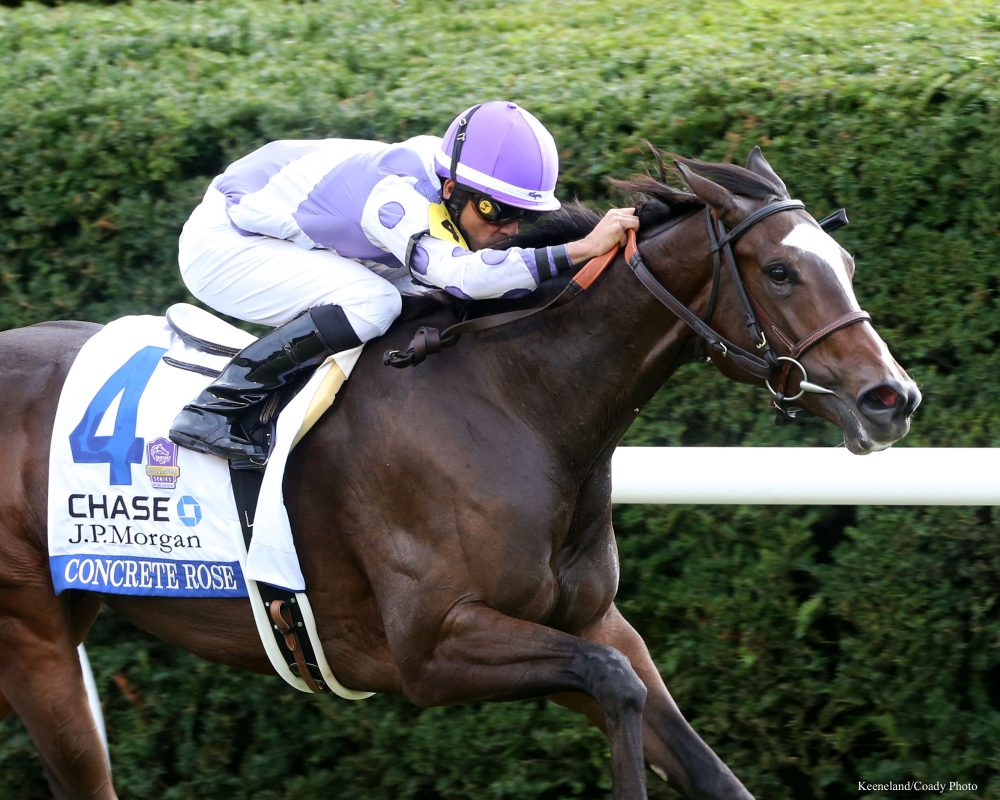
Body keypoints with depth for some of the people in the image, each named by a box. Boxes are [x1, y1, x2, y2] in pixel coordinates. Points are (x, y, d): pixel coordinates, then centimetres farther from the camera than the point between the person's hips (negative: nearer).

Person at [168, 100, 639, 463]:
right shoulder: (394, 196, -33)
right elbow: (463, 276, -46)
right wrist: (583, 250, -48)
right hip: (221, 244, -10)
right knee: (372, 302, -29)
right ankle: (214, 411, -21)